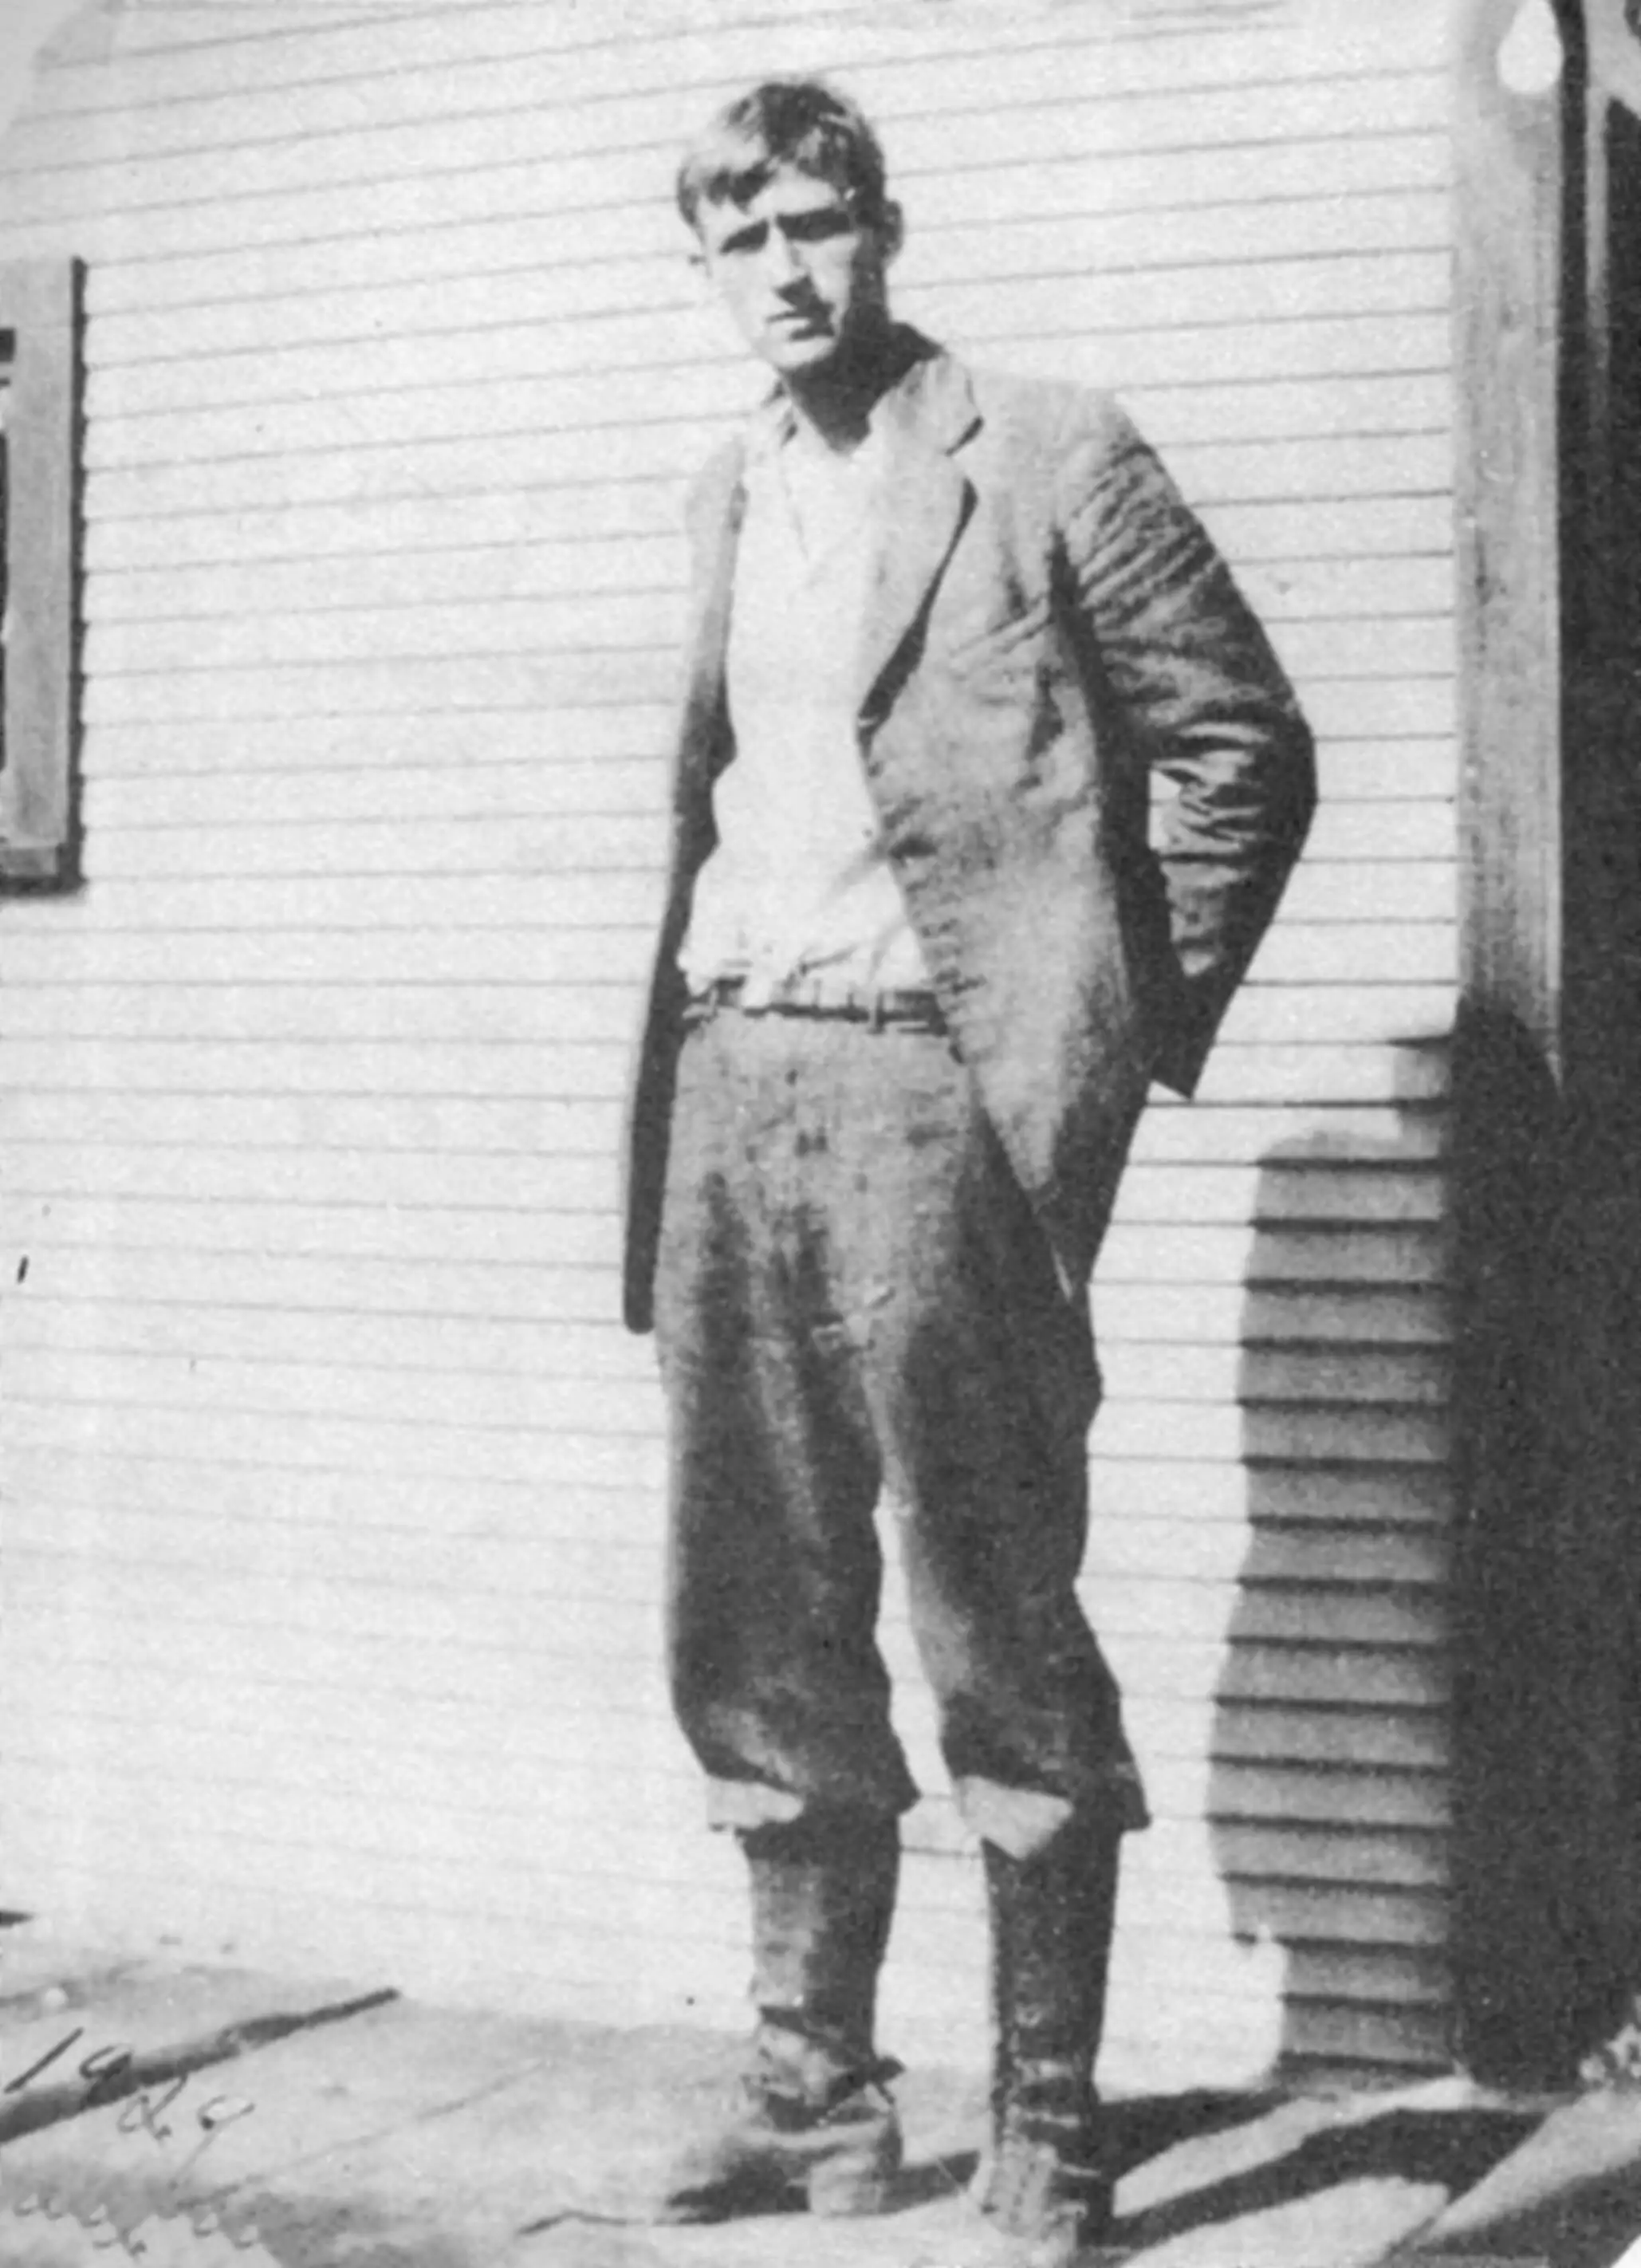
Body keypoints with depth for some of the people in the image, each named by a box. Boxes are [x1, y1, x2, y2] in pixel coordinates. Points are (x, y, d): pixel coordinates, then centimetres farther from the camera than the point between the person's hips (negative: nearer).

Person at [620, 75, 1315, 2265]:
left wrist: (1132, 1031, -4)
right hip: (731, 1087, 7)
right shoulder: (728, 495, 18)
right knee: (760, 1644, 9)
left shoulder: (1045, 455, -1)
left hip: (930, 1091, -6)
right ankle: (814, 2090, 21)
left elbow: (1246, 746, -2)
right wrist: (690, 1033, 13)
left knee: (1002, 1642, -2)